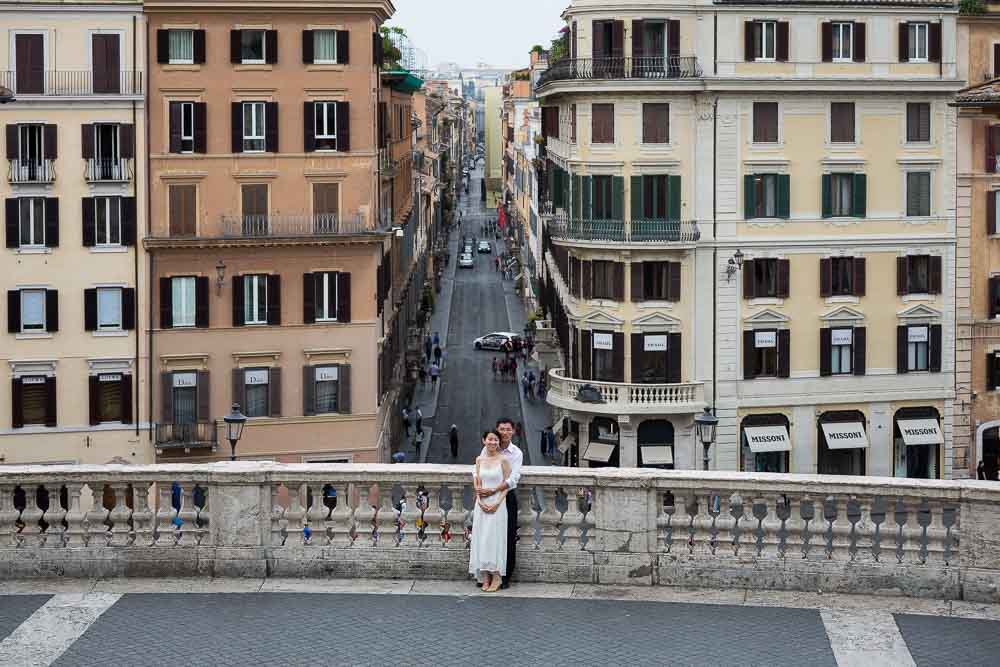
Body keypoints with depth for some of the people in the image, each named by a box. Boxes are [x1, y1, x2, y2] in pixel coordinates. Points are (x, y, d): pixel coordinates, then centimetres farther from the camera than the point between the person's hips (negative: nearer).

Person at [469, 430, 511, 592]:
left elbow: (507, 484, -5)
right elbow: (477, 484, 8)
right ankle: (485, 577, 7)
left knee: (494, 538, -7)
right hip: (482, 504, 4)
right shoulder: (480, 459, 9)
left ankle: (496, 577, -2)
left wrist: (496, 503, -14)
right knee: (481, 539, 2)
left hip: (498, 504, -4)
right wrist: (480, 501, -7)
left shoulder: (503, 459, -3)